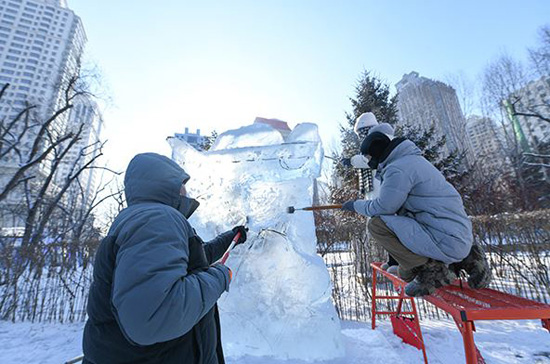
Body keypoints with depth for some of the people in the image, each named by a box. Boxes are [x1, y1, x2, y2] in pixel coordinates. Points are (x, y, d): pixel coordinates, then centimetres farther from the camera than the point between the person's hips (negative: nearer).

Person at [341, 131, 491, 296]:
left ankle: (431, 270, -6)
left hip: (446, 241, -10)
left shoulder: (398, 168, -17)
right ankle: (465, 259, 17)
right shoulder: (414, 159, 16)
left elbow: (384, 206, -17)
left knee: (377, 224, -17)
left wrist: (356, 205, -1)